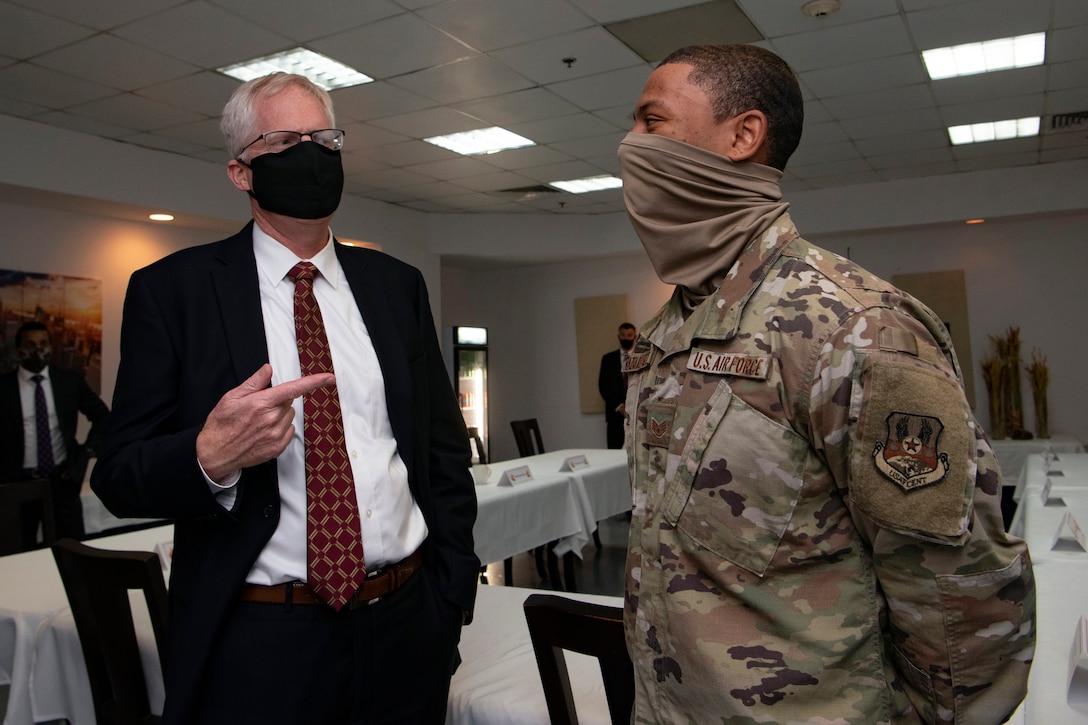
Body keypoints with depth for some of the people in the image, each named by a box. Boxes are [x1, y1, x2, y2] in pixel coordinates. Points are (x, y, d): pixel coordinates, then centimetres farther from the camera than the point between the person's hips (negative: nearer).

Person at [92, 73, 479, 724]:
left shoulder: (398, 285, 6)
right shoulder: (173, 290, -3)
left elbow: (445, 450, 8)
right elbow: (119, 476, -4)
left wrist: (453, 595, 3)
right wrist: (210, 457, -24)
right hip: (258, 647, -2)